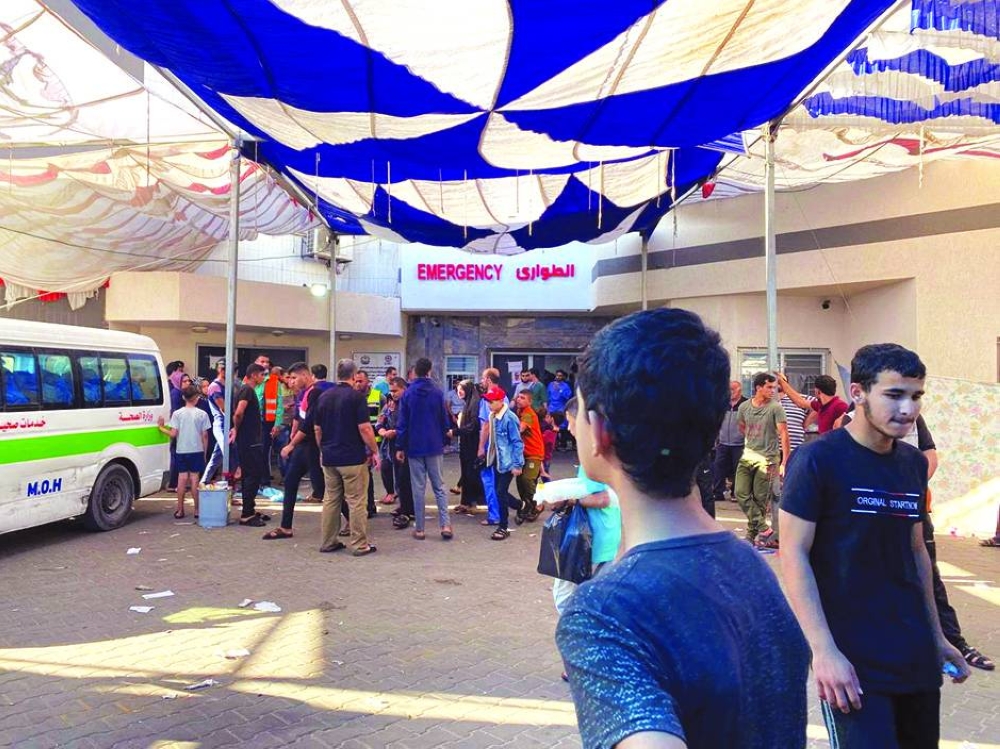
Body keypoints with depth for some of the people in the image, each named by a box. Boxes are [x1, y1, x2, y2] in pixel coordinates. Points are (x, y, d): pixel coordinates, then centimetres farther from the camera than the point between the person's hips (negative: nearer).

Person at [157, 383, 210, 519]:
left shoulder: (177, 413, -4)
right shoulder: (202, 414, -4)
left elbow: (173, 434, -8)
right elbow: (205, 435, -2)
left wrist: (161, 427, 9)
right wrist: (204, 452, 8)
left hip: (181, 451, 1)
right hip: (197, 451, -1)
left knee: (182, 478, 6)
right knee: (195, 478, 4)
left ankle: (180, 510, 9)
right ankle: (197, 509, 6)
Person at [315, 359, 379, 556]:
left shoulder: (324, 397, 7)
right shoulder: (356, 396, -11)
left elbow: (317, 429, 12)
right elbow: (365, 428, -15)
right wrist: (374, 451, -5)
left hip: (329, 458, 6)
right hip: (353, 458, -6)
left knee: (330, 499, 13)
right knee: (356, 502, 0)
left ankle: (328, 542, 18)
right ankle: (360, 545, 4)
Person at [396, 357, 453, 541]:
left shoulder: (408, 394, -4)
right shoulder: (438, 393, -3)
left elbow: (402, 423, -3)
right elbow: (445, 420, 0)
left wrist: (400, 446, 3)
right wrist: (443, 441, 12)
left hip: (414, 447, 0)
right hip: (435, 446, 0)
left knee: (418, 488, 5)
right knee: (439, 486, 8)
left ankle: (419, 529, 8)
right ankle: (445, 524, -2)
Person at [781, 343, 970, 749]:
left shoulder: (914, 463, 7)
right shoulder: (818, 460, -13)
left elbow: (916, 551, 16)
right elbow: (793, 556, -14)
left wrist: (937, 637, 17)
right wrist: (823, 650, -19)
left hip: (916, 656, 6)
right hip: (852, 658, -6)